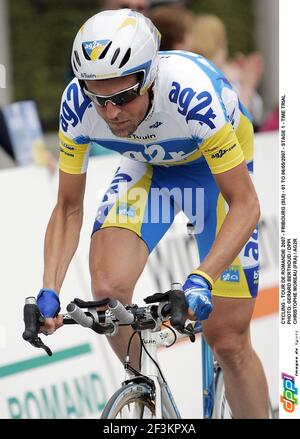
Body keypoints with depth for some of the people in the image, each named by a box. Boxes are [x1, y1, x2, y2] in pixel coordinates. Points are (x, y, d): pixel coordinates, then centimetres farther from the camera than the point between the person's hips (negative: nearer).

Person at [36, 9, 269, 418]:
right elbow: (68, 208, -14)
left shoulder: (193, 95, -40)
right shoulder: (78, 106, -27)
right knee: (107, 288, -22)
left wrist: (202, 280, -46)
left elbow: (245, 203, -33)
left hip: (218, 166, -3)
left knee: (227, 341, -6)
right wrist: (49, 291, -27)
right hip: (147, 166, 3)